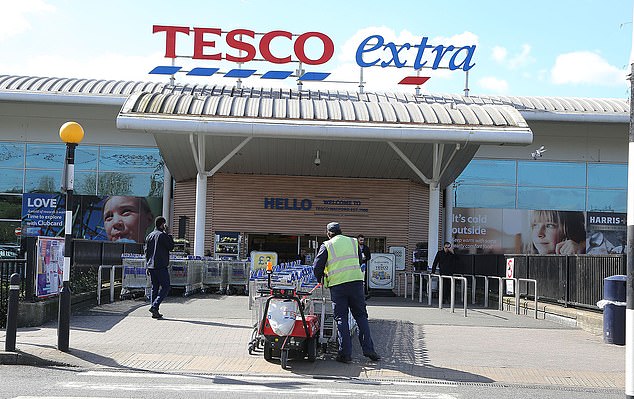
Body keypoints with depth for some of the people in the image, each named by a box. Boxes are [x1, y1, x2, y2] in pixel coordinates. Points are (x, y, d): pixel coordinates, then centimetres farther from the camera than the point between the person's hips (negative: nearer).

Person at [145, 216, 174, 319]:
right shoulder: (163, 235, -10)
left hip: (151, 266, 8)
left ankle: (155, 312, 9)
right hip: (161, 267, -8)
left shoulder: (149, 236, 14)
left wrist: (148, 267, 19)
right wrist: (168, 233, -1)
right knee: (165, 287, -2)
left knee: (154, 288, 10)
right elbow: (171, 246, -4)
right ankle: (154, 306, -16)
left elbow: (146, 252, 16)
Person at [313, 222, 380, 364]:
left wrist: (321, 280, 20)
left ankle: (345, 353, -1)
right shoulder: (353, 242, 14)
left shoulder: (327, 246, 4)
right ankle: (368, 349, 2)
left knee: (341, 318, 3)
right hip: (356, 282, 2)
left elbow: (317, 267, 2)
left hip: (337, 285, -2)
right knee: (361, 316, 9)